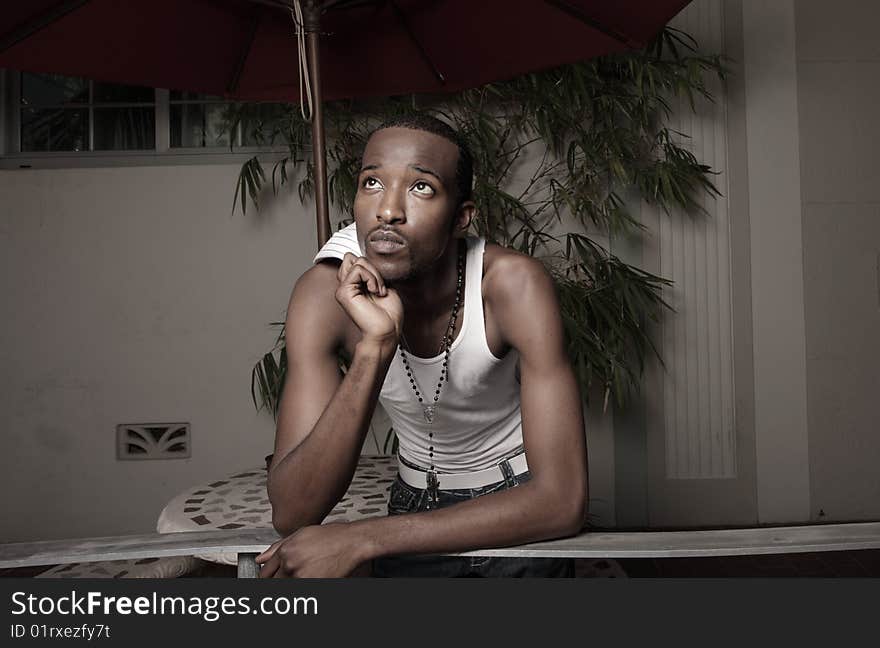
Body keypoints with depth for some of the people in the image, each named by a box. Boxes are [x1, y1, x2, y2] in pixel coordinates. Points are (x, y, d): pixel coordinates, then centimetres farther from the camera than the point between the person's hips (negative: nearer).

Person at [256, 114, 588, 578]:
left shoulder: (513, 284, -26)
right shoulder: (325, 293, -21)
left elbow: (563, 501, -30)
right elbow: (291, 515, -27)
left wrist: (362, 539, -33)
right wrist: (374, 347, -39)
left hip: (522, 505, -1)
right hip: (417, 503, 2)